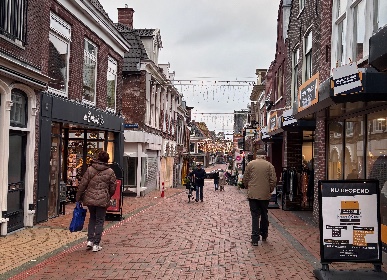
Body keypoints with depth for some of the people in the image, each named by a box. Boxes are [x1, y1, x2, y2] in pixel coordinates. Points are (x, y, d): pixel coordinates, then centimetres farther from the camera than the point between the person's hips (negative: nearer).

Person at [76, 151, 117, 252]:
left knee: (92, 218, 21)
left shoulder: (90, 169, -1)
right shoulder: (110, 172, -2)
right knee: (100, 221, 7)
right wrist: (108, 197, 21)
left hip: (90, 199, 2)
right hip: (103, 200, -2)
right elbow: (113, 188, 3)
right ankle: (96, 244, 8)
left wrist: (78, 197, 9)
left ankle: (90, 240, 17)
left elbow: (82, 184, -1)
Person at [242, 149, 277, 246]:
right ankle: (264, 235, 29)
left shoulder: (250, 164, 0)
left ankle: (255, 239, -3)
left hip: (253, 194, -1)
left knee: (255, 215, 1)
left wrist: (248, 188, 17)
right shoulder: (269, 165, 1)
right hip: (265, 194, 1)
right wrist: (270, 190, 11)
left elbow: (245, 179, 1)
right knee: (264, 215, 17)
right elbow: (273, 180, -4)